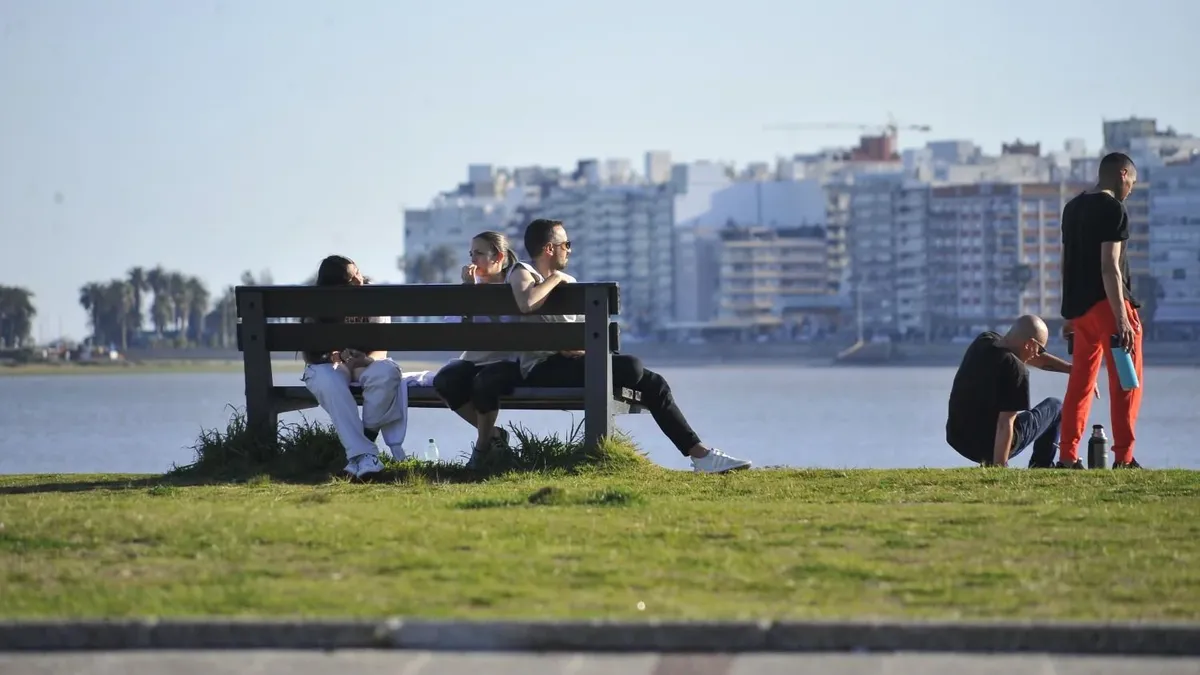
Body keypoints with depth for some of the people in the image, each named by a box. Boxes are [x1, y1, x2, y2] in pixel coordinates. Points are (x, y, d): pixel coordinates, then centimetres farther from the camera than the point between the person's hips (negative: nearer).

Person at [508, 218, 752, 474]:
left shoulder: (569, 282, 24)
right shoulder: (522, 273, -2)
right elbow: (526, 303, -28)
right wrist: (555, 278, -11)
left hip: (570, 362, 9)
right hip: (542, 369, -9)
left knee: (654, 383, 1)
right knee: (631, 367, -26)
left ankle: (701, 454, 2)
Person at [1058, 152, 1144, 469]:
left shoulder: (1072, 208, 15)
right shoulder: (1113, 209, -10)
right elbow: (1109, 266, -18)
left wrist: (1068, 314, 23)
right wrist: (1121, 318, -20)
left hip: (1079, 306, 8)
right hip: (1106, 301, -8)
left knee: (1080, 382, 12)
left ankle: (1067, 456, 11)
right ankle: (1123, 458, -12)